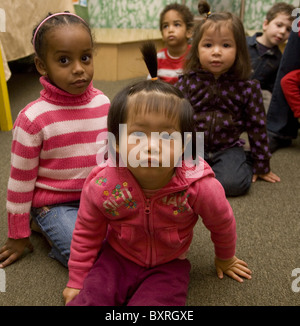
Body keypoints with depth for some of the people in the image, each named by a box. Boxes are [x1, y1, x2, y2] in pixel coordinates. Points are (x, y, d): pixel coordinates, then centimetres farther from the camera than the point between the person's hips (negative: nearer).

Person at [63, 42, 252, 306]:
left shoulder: (200, 187, -29)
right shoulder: (103, 185, -25)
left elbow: (222, 225, -6)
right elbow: (87, 232, -6)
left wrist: (225, 259, 14)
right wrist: (76, 281, 3)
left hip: (168, 266, 0)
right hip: (116, 257, 1)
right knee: (87, 299, -15)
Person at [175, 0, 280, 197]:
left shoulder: (247, 87, -4)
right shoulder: (188, 82, -3)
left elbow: (257, 127, 4)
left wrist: (261, 166, 7)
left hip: (228, 147, -1)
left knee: (234, 183, -27)